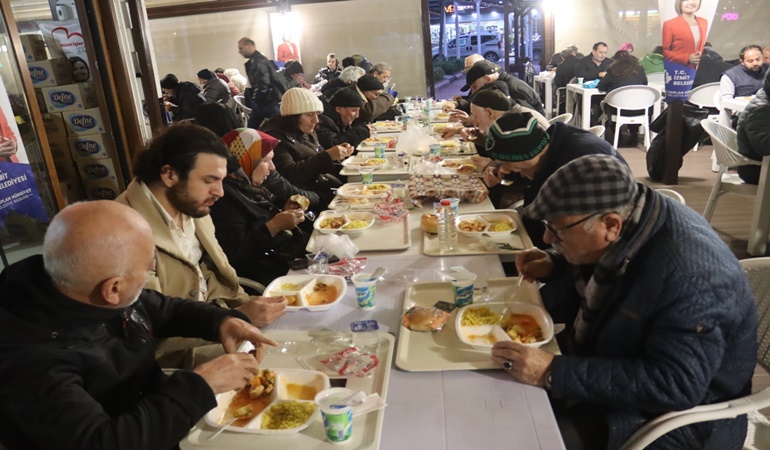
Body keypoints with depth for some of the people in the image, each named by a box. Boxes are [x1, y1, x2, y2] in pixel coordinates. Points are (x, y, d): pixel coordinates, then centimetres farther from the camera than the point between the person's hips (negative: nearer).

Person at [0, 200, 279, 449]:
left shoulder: (113, 295, -10)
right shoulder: (26, 355, -31)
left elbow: (166, 310, 9)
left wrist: (222, 321, -9)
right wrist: (200, 385, -29)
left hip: (164, 417, 7)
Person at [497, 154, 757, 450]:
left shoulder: (689, 275, -34)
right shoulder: (627, 218, -9)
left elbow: (674, 385, -34)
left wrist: (552, 373, -36)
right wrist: (555, 266, -6)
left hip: (666, 414, -7)